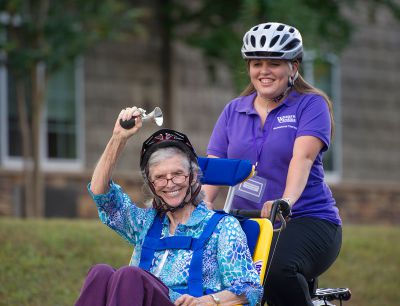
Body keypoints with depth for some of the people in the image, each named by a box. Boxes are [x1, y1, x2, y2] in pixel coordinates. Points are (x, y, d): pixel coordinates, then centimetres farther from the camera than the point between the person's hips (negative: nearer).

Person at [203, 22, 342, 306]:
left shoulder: (311, 104, 0)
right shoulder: (234, 111, 13)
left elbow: (303, 157, -18)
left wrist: (286, 200, -36)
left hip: (310, 220, -4)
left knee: (279, 270, -35)